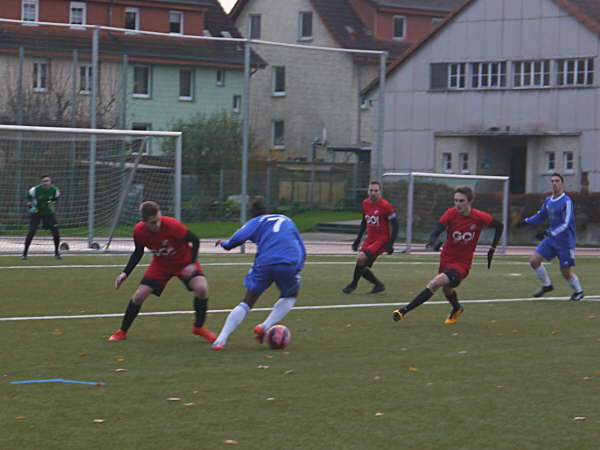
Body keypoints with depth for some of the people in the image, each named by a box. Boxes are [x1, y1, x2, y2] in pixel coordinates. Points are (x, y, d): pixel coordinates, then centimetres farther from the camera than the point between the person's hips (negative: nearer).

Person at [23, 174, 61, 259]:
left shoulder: (54, 190, -14)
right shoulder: (36, 189, -21)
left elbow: (56, 198, 9)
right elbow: (27, 196, -2)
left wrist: (53, 204, -9)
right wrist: (30, 206, -11)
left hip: (49, 213, 2)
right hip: (36, 212, -2)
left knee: (55, 232, -4)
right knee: (31, 232, -14)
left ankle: (57, 252, 17)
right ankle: (25, 253, -3)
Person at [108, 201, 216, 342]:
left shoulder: (172, 225, -33)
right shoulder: (139, 231, -21)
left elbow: (194, 240, -20)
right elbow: (138, 252, 1)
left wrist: (192, 264, -29)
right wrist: (125, 273, -4)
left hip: (184, 262, -3)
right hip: (161, 264, 3)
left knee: (201, 288, -26)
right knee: (138, 296, -8)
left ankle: (199, 327, -3)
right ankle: (122, 332, 14)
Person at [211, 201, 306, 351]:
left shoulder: (256, 222, 17)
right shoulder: (287, 220, 29)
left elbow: (239, 237, 0)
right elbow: (301, 249, 28)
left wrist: (224, 244, 18)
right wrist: (297, 268, 31)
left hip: (264, 264, -1)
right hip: (290, 264, 1)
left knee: (247, 303, 9)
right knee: (290, 296, 28)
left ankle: (221, 339, -2)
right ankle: (265, 327, 8)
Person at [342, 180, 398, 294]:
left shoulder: (385, 206, -15)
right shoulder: (365, 203, 4)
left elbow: (395, 225, -12)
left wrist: (390, 244, -17)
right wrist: (358, 239, 15)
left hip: (382, 240, -7)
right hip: (370, 239, 7)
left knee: (360, 258, -22)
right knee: (362, 267, 1)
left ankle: (353, 284, -3)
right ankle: (378, 285, 20)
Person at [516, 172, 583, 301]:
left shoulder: (567, 201, -17)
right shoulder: (548, 200, 5)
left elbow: (566, 224, -24)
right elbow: (541, 216, 22)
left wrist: (548, 232, -31)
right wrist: (526, 221, 9)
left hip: (565, 242, -6)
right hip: (551, 239, 7)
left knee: (566, 273, -1)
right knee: (534, 260, -6)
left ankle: (578, 291, 28)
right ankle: (547, 285, 15)